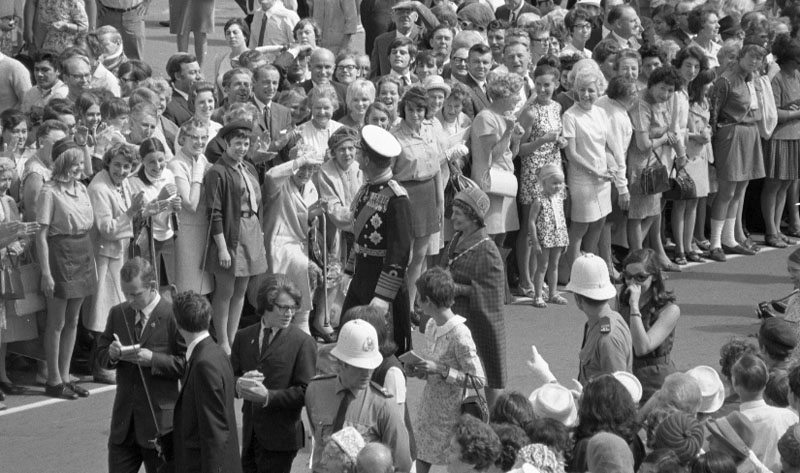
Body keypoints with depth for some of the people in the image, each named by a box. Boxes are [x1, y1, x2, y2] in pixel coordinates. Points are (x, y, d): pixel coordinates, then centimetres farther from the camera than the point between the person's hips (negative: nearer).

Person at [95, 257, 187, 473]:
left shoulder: (174, 316, -11)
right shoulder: (118, 313, 8)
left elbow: (187, 365, -12)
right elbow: (101, 354, 14)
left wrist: (153, 359, -23)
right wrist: (112, 354, -9)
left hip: (160, 419, -5)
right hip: (124, 419, 5)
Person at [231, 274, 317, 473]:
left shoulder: (303, 342, -7)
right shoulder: (244, 337, 9)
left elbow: (305, 392, -11)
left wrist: (268, 397, -21)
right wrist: (240, 384, -14)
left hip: (280, 435, -4)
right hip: (250, 433, 5)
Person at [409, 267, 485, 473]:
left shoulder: (459, 335, -21)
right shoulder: (431, 326, 4)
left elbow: (478, 380, -20)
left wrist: (440, 370, -23)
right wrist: (419, 371, -3)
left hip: (452, 413, -8)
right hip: (429, 408, 8)